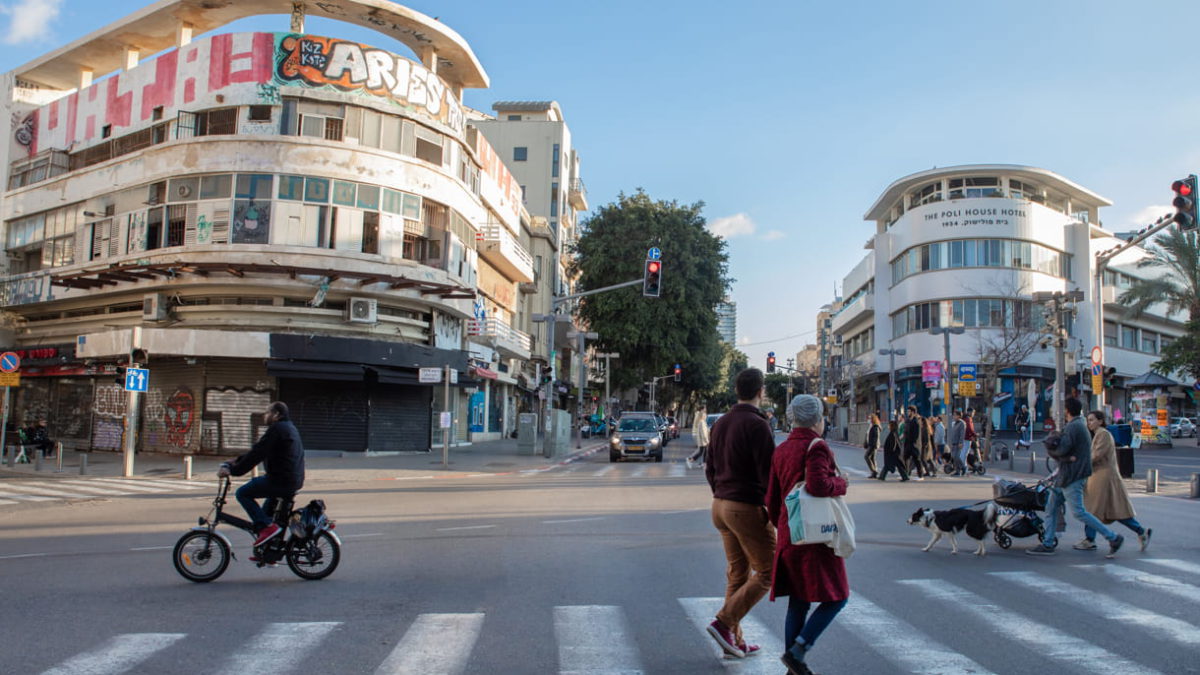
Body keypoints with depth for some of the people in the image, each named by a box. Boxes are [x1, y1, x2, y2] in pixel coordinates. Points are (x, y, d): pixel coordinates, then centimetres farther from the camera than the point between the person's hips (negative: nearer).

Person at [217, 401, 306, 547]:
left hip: (282, 480, -10)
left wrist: (233, 470, -13)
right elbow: (257, 452, 25)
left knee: (243, 493, -3)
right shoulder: (288, 427, 21)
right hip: (295, 480, 10)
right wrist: (236, 462, 22)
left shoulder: (277, 429, -11)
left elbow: (256, 454, -17)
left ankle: (266, 527, -11)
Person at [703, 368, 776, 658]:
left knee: (737, 573, 15)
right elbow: (768, 473, -18)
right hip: (748, 507, -8)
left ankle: (735, 641, 17)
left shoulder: (720, 423, 10)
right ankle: (724, 622, -6)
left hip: (721, 505, 8)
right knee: (768, 573, 2)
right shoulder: (757, 425, -15)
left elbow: (710, 469, 16)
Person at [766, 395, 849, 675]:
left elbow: (771, 498, 14)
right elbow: (818, 485, -27)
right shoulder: (816, 446, -12)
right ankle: (797, 651, -6)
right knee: (836, 597, 3)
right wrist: (840, 483, -8)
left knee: (798, 602, 14)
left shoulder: (780, 450, 12)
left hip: (788, 536, 8)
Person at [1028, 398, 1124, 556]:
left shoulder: (1073, 427, -14)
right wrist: (1065, 457, -10)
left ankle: (1113, 538, 0)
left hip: (1072, 478, -10)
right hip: (1064, 476, 10)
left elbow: (1061, 450, -23)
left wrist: (1050, 446, -3)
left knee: (1078, 512, -7)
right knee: (1051, 508, 10)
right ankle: (1048, 544, 11)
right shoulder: (1080, 425, 18)